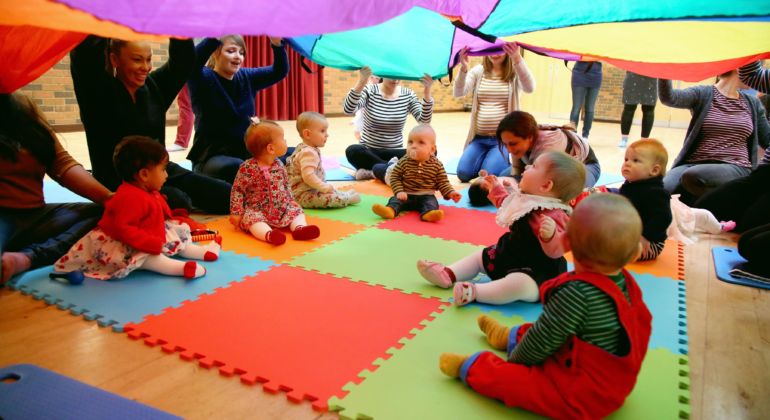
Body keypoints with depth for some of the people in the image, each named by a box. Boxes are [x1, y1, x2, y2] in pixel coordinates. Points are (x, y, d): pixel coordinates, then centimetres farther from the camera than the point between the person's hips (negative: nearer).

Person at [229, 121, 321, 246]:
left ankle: (300, 228, -34)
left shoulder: (279, 165, 6)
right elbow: (237, 190, -9)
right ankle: (269, 234, -61)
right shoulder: (248, 168, -13)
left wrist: (291, 200, 13)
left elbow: (286, 185, 21)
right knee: (251, 218, -34)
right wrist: (236, 212, -12)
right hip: (256, 210, -6)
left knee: (296, 210, -6)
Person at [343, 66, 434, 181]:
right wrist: (361, 82, -36)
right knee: (353, 150, -37)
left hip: (394, 153, 3)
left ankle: (378, 170, -25)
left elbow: (424, 121, -10)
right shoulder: (369, 91, -4)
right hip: (368, 152, -3)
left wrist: (427, 93, -25)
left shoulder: (408, 95, 3)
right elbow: (348, 110, -22)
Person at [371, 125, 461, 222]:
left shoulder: (437, 164, -1)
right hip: (406, 195, 0)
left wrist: (450, 193, -11)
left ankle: (428, 213, -55)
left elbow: (442, 182, 5)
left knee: (432, 202, -28)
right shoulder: (404, 162, -2)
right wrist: (399, 191, -14)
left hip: (426, 196, 0)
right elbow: (395, 177, 1)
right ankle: (391, 209, -51)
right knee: (396, 200, -24)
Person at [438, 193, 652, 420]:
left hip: (582, 398, -9)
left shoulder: (578, 292, -33)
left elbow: (545, 339, -22)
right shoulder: (626, 283, -7)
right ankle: (510, 337, 49)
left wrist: (515, 360, -2)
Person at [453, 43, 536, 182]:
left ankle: (505, 160, 15)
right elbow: (459, 93, -7)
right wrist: (463, 69, -27)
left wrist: (518, 59, -40)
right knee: (463, 173, -11)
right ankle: (486, 158, 19)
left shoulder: (515, 72, -1)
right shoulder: (478, 71, 7)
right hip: (479, 137, 3)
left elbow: (529, 88, -24)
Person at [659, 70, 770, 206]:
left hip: (737, 168, 1)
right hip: (695, 163, -1)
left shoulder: (753, 104, 18)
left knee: (692, 176, -35)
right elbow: (668, 97, -15)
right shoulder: (703, 94, 4)